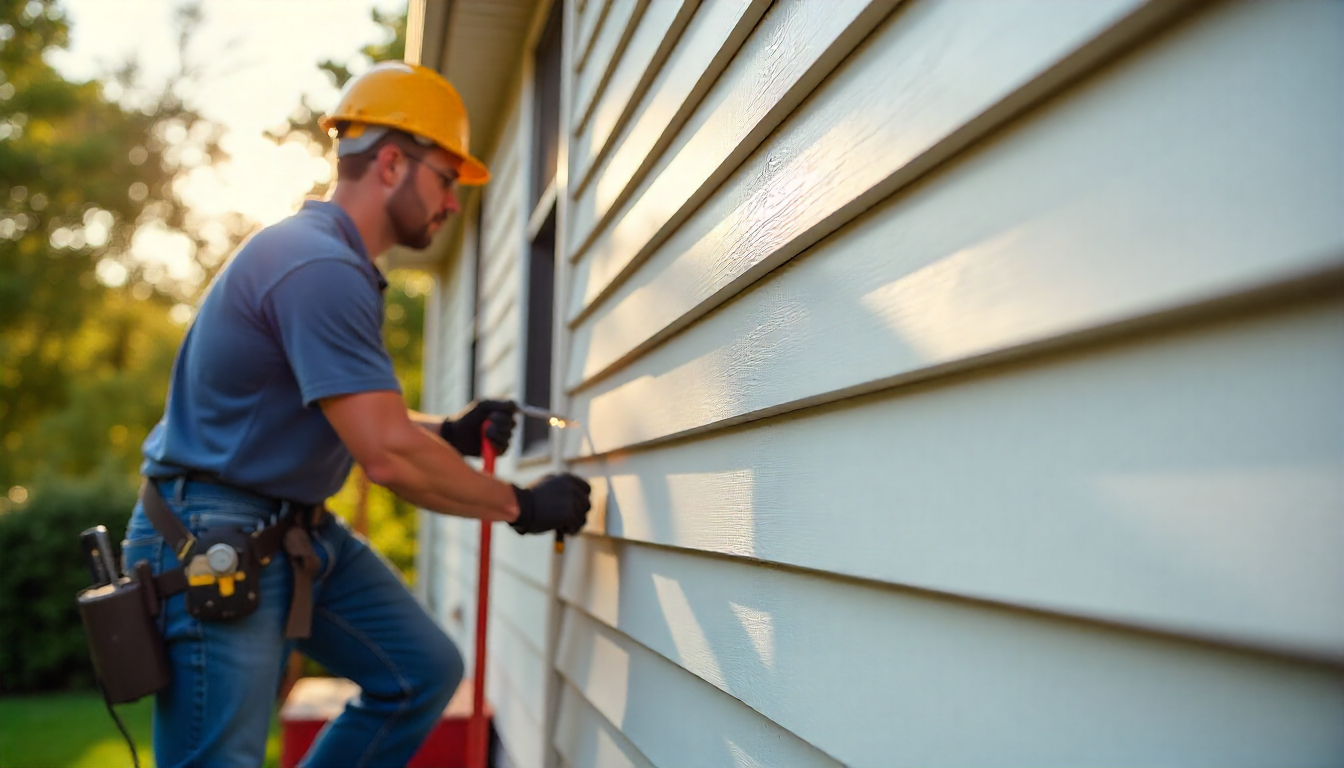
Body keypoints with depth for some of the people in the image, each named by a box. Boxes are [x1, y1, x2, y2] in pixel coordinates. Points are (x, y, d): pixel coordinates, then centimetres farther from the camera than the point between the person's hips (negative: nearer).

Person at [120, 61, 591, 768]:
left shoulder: (333, 260, 12)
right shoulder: (320, 266, -23)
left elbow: (362, 417, 20)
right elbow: (389, 456, -27)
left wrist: (451, 432, 2)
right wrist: (522, 506, -15)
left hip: (300, 529, 10)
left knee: (425, 671, 7)